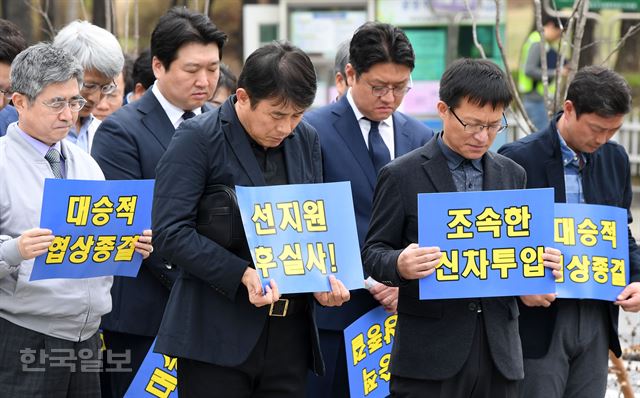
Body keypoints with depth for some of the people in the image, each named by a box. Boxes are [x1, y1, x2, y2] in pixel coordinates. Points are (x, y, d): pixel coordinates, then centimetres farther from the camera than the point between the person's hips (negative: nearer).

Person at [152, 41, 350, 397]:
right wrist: (243, 275, -22)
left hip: (290, 334, 5)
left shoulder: (306, 140, 12)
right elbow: (172, 231, -13)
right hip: (219, 335, -5)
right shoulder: (197, 139, -6)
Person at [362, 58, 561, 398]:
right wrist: (399, 265, -22)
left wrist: (541, 261, -3)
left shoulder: (512, 175, 13)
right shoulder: (401, 176, -1)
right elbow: (374, 252, 0)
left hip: (498, 350, 4)